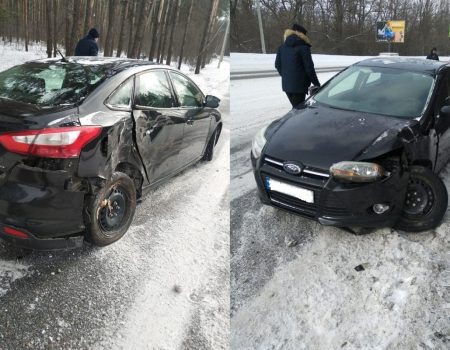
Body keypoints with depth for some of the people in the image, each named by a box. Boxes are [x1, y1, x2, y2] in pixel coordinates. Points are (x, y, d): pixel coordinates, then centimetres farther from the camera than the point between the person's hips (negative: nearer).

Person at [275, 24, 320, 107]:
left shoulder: (282, 47, 11)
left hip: (286, 84, 7)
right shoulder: (303, 47, -8)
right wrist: (317, 84, -5)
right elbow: (309, 68, -10)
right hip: (299, 85, -7)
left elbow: (277, 65, 13)